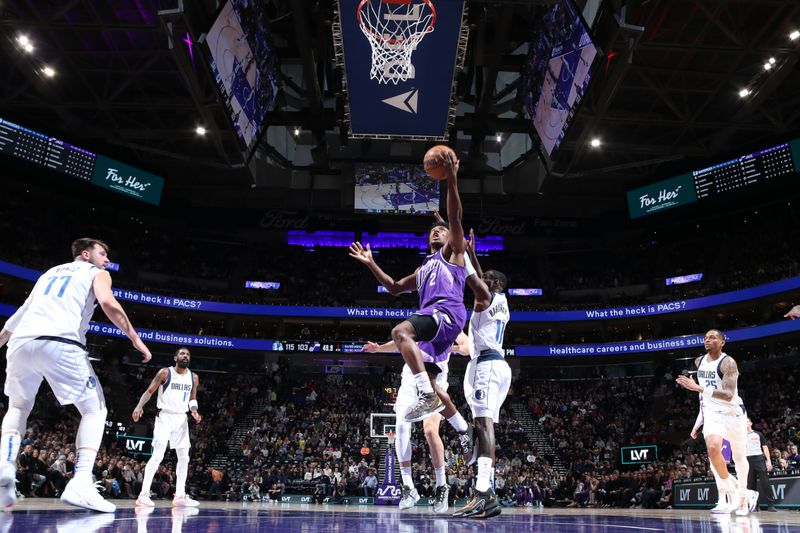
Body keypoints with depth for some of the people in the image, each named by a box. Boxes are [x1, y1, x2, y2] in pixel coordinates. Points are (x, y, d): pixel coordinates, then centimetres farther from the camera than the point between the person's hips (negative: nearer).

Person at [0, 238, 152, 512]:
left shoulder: (50, 272, 32)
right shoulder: (97, 273, 16)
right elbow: (108, 303, -5)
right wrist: (135, 338, 2)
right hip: (61, 344, -5)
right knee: (95, 410, 8)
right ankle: (81, 483, -10)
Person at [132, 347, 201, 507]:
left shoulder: (194, 377, 6)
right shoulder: (165, 373, -8)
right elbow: (150, 391, -8)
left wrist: (194, 411, -5)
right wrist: (139, 406, -25)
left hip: (182, 419, 6)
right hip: (165, 417, -5)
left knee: (184, 457, 5)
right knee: (158, 456, -13)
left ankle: (180, 496, 12)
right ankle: (144, 494, -7)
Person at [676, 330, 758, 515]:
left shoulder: (728, 362, -20)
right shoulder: (699, 361, 2)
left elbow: (728, 395, -32)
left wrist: (698, 388, -38)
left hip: (733, 412, -3)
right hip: (712, 413, 4)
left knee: (739, 457, 12)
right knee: (713, 448, -23)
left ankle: (743, 495, 34)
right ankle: (732, 494, -7)